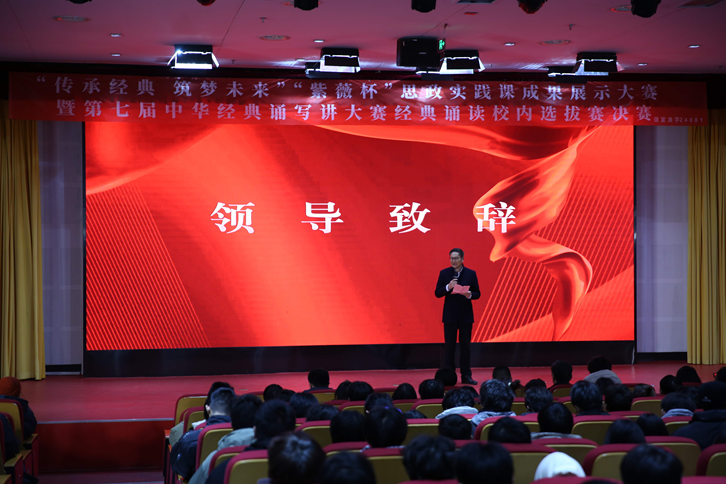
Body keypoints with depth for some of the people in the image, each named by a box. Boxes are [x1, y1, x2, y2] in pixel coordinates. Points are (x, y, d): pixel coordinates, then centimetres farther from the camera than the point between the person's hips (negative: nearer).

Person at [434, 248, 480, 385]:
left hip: (466, 315, 0)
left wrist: (469, 295, -19)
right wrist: (448, 287, -19)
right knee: (449, 347, 3)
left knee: (465, 347, 4)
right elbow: (437, 293, -1)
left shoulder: (471, 274, 2)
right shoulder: (444, 273, 2)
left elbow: (477, 294, 3)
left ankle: (466, 376, 10)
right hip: (450, 315, 0)